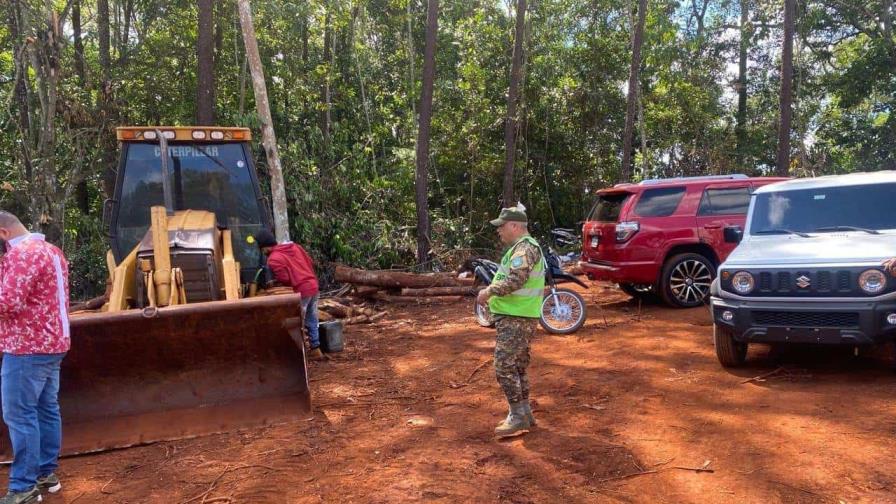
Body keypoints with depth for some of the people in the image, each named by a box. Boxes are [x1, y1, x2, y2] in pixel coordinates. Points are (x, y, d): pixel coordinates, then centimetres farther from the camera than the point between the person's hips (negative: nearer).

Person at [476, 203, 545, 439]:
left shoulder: (525, 248, -16)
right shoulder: (521, 247, 18)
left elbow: (514, 280, -28)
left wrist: (488, 291, -18)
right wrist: (492, 292, 12)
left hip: (516, 319, -11)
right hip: (515, 317, 11)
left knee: (504, 367, -10)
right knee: (517, 367, 15)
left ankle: (518, 417, -3)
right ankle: (524, 413, 23)